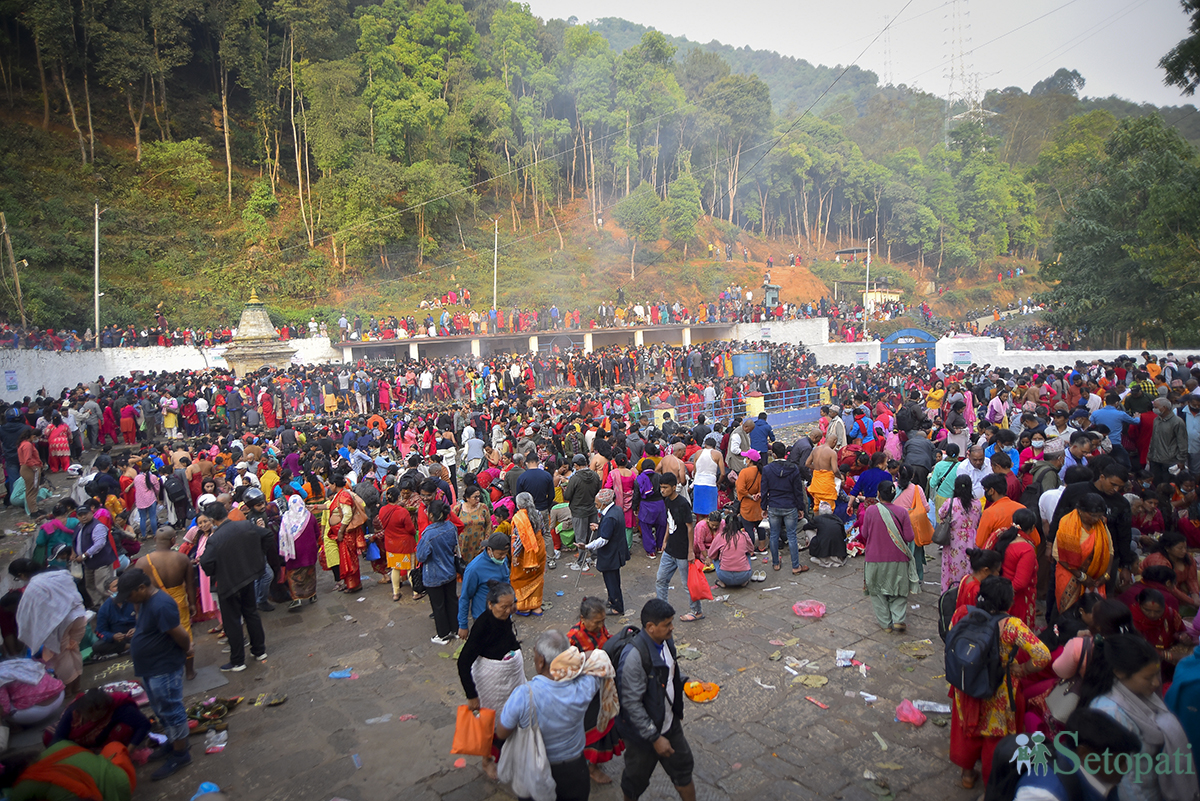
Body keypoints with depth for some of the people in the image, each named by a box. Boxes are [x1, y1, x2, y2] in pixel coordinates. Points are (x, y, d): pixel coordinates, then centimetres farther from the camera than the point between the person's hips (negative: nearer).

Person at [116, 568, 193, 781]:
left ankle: (180, 754, 15)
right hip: (150, 668, 10)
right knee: (162, 710, 23)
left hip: (164, 669, -10)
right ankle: (173, 742, 40)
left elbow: (181, 635, -27)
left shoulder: (162, 605, -29)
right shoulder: (146, 600, 4)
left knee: (171, 711, 2)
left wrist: (186, 650, -11)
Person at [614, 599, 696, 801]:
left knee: (683, 769, 21)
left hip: (669, 724, 7)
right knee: (637, 779, 17)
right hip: (642, 731, -7)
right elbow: (631, 703, -28)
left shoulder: (665, 640, -7)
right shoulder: (634, 655, -32)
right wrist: (655, 738, -23)